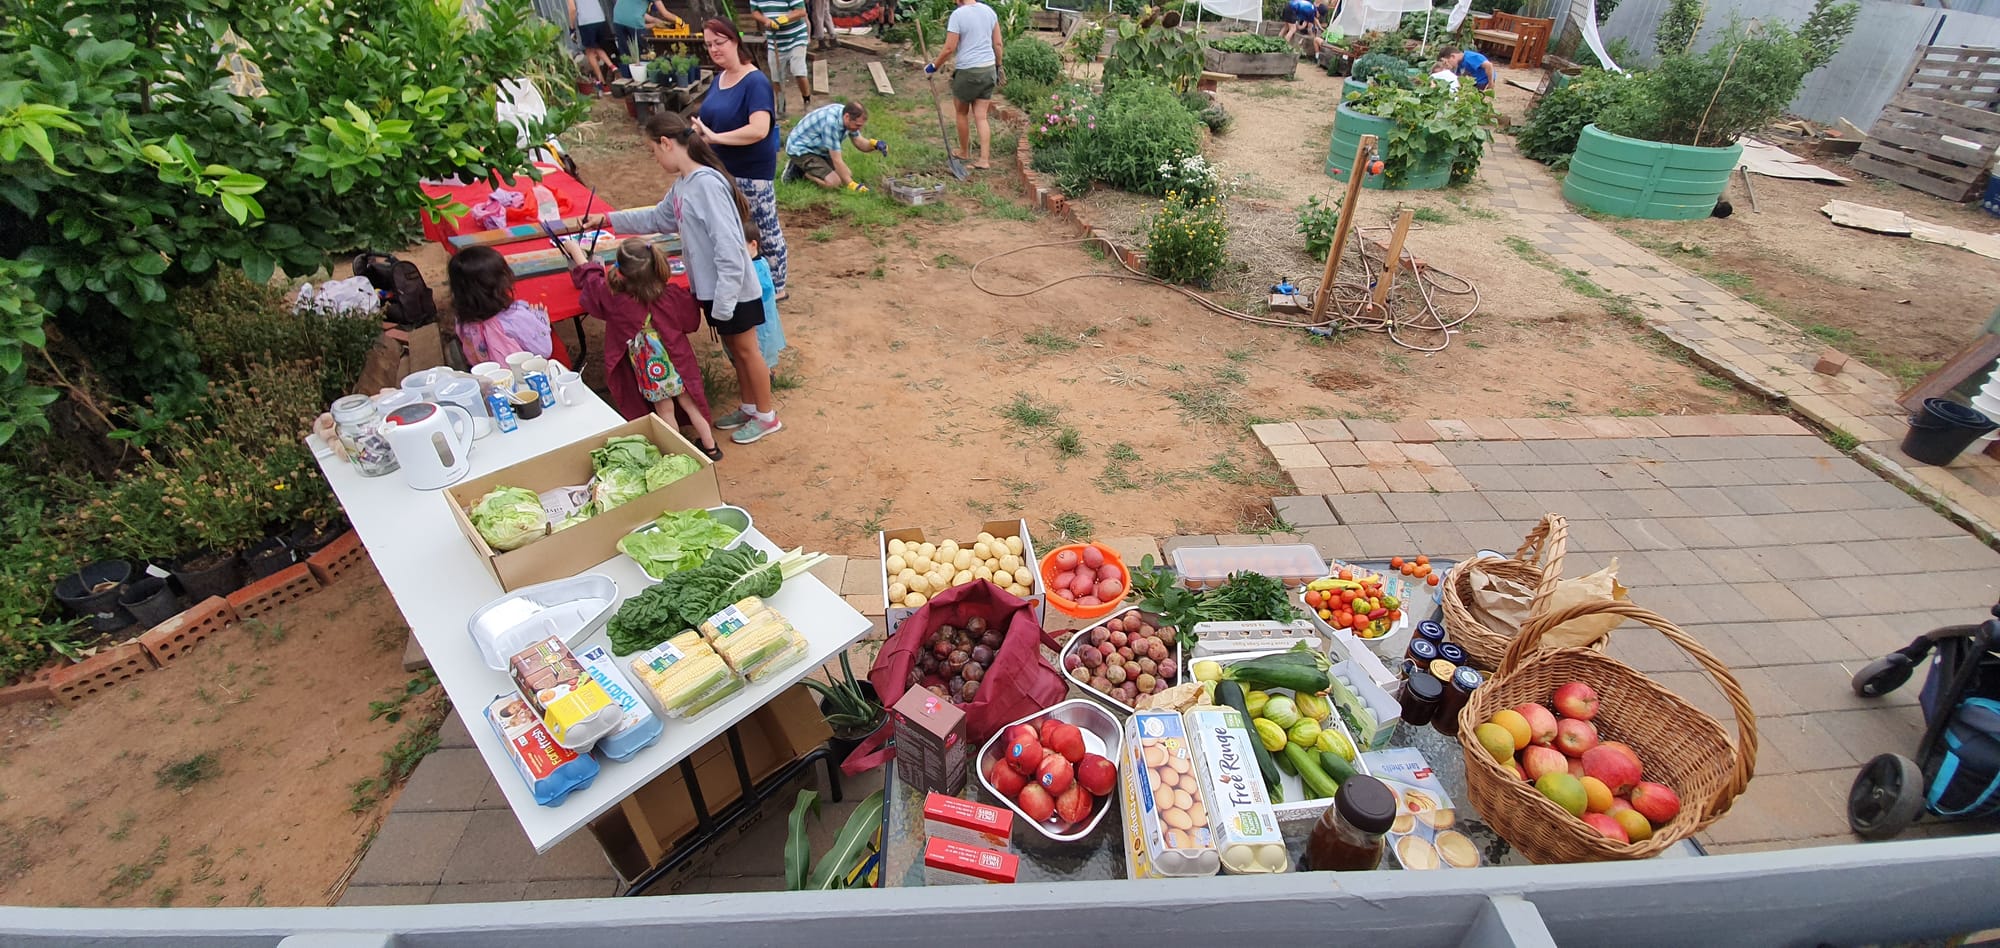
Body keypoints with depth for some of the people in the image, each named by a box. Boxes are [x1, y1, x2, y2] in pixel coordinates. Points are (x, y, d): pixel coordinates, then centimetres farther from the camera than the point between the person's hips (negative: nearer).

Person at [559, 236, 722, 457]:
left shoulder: (614, 297, -20)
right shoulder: (673, 296, -20)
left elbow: (588, 276, -1)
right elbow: (693, 321, -2)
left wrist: (575, 250, 16)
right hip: (677, 363, 1)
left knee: (664, 409, 17)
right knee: (689, 402, 19)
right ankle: (710, 446, 30)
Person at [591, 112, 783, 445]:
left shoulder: (707, 183, -24)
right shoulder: (682, 184, 5)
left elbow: (728, 247, -28)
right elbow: (658, 218, 24)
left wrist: (724, 301, -27)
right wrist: (608, 219, 25)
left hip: (733, 291, -9)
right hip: (712, 289, 9)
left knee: (746, 349, 5)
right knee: (733, 348, 19)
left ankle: (767, 416, 21)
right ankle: (749, 406, 36)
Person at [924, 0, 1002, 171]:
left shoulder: (958, 14, -13)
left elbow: (949, 48, -14)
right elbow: (998, 44, 8)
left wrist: (934, 66, -2)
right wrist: (998, 67, 20)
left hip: (967, 71, -5)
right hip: (989, 69, 5)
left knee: (962, 113, 16)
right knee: (981, 117, 8)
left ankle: (964, 152, 29)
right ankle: (984, 159, 2)